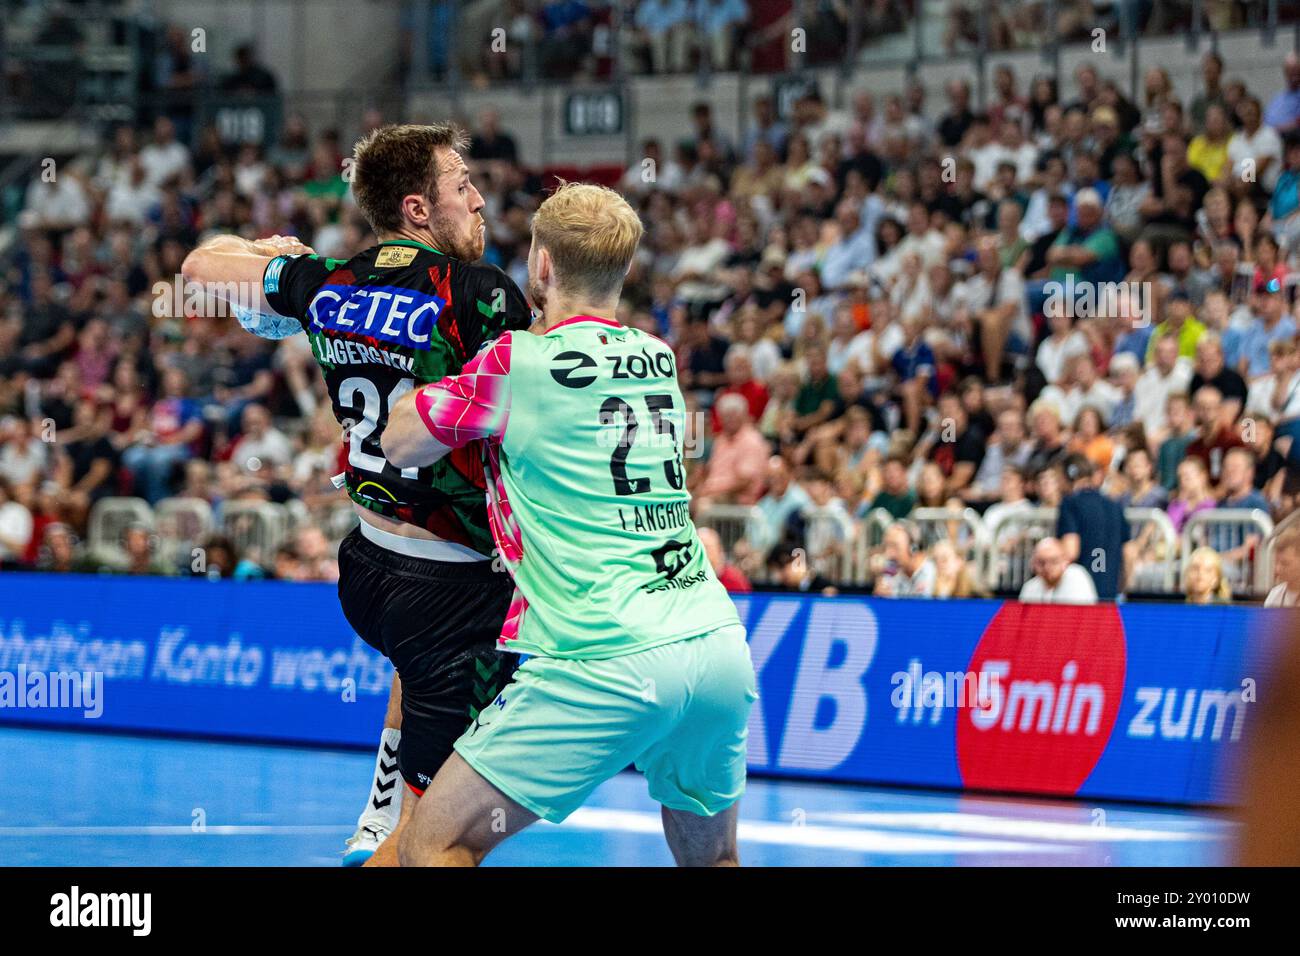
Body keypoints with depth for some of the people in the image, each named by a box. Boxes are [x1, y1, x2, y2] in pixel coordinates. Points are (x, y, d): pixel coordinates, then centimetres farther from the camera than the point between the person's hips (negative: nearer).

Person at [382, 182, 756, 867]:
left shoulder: (517, 361, -3)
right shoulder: (659, 359, 15)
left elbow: (399, 445, 7)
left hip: (609, 666, -6)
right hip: (718, 647, 7)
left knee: (432, 845, -1)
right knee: (712, 859, 23)